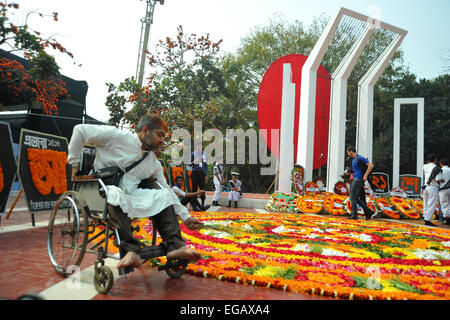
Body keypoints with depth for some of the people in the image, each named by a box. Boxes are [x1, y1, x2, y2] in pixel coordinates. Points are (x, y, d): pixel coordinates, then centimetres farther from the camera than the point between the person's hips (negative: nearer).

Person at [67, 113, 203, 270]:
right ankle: (131, 250, -45)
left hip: (130, 195, 6)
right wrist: (74, 162, -1)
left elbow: (167, 189, 16)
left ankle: (175, 246, -23)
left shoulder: (154, 163, 14)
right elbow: (80, 130, -2)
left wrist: (185, 216, 10)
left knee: (163, 195, -11)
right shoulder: (117, 136, -4)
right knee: (115, 193, -39)